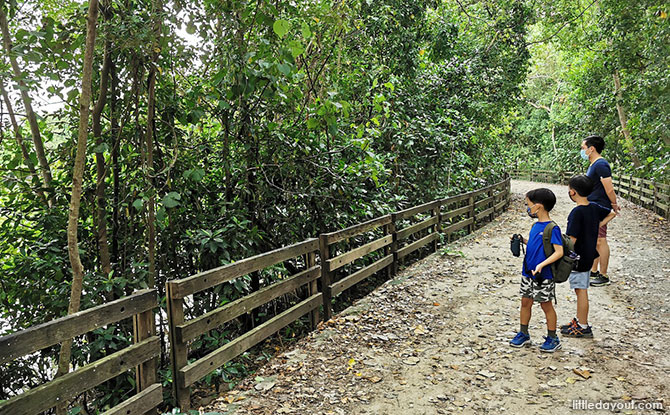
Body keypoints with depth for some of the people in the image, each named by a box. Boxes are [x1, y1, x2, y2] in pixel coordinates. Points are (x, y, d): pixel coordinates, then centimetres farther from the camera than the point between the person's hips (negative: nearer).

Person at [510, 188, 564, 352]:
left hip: (543, 276, -8)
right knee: (525, 302, 14)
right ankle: (523, 334, 29)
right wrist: (522, 239, 3)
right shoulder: (536, 225, 7)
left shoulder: (552, 228, -18)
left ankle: (553, 339, 22)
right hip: (528, 273, 8)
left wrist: (541, 265, -32)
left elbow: (559, 251, -23)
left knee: (546, 305, 6)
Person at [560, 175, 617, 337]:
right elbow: (612, 214, 22)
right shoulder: (594, 207, 3)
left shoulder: (577, 212, -22)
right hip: (589, 255, 8)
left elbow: (572, 239, -24)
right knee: (581, 290, 18)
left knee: (581, 290, 1)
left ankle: (583, 327, 10)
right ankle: (580, 320, 30)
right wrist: (597, 226, 17)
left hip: (578, 258, -8)